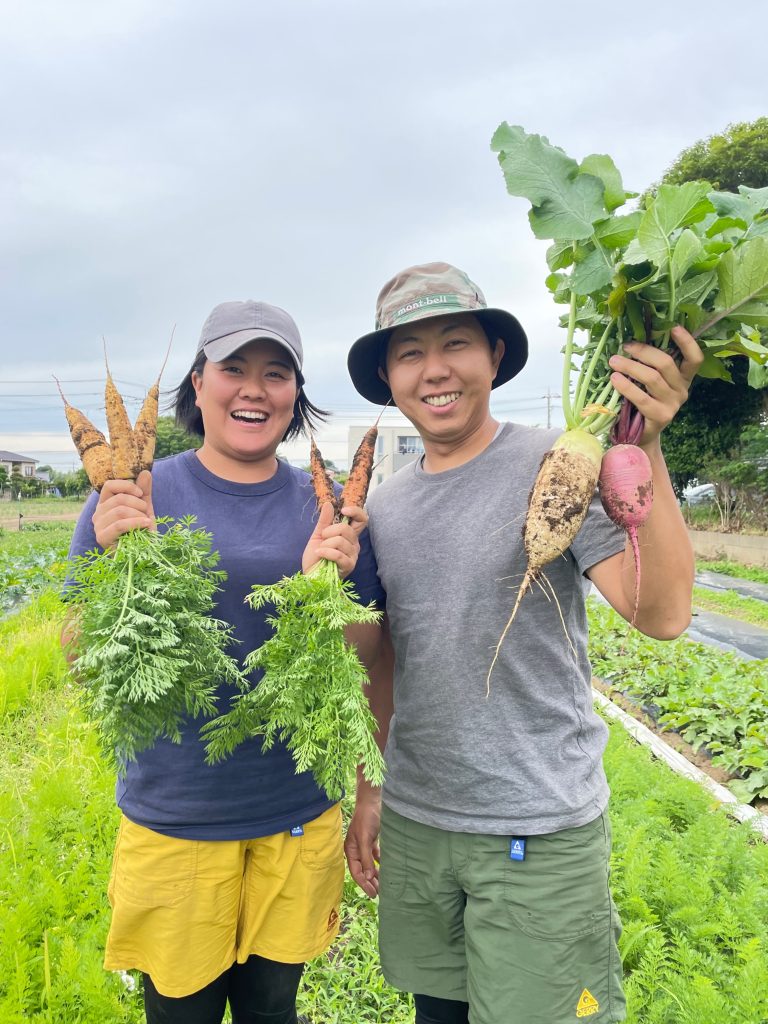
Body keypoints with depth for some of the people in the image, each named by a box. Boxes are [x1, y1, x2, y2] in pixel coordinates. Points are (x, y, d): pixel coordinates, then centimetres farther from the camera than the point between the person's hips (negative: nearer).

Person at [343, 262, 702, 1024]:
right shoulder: (384, 506, 4)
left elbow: (663, 614, -23)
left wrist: (643, 448, -33)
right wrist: (368, 792, 13)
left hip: (541, 833, -4)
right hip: (412, 822, 5)